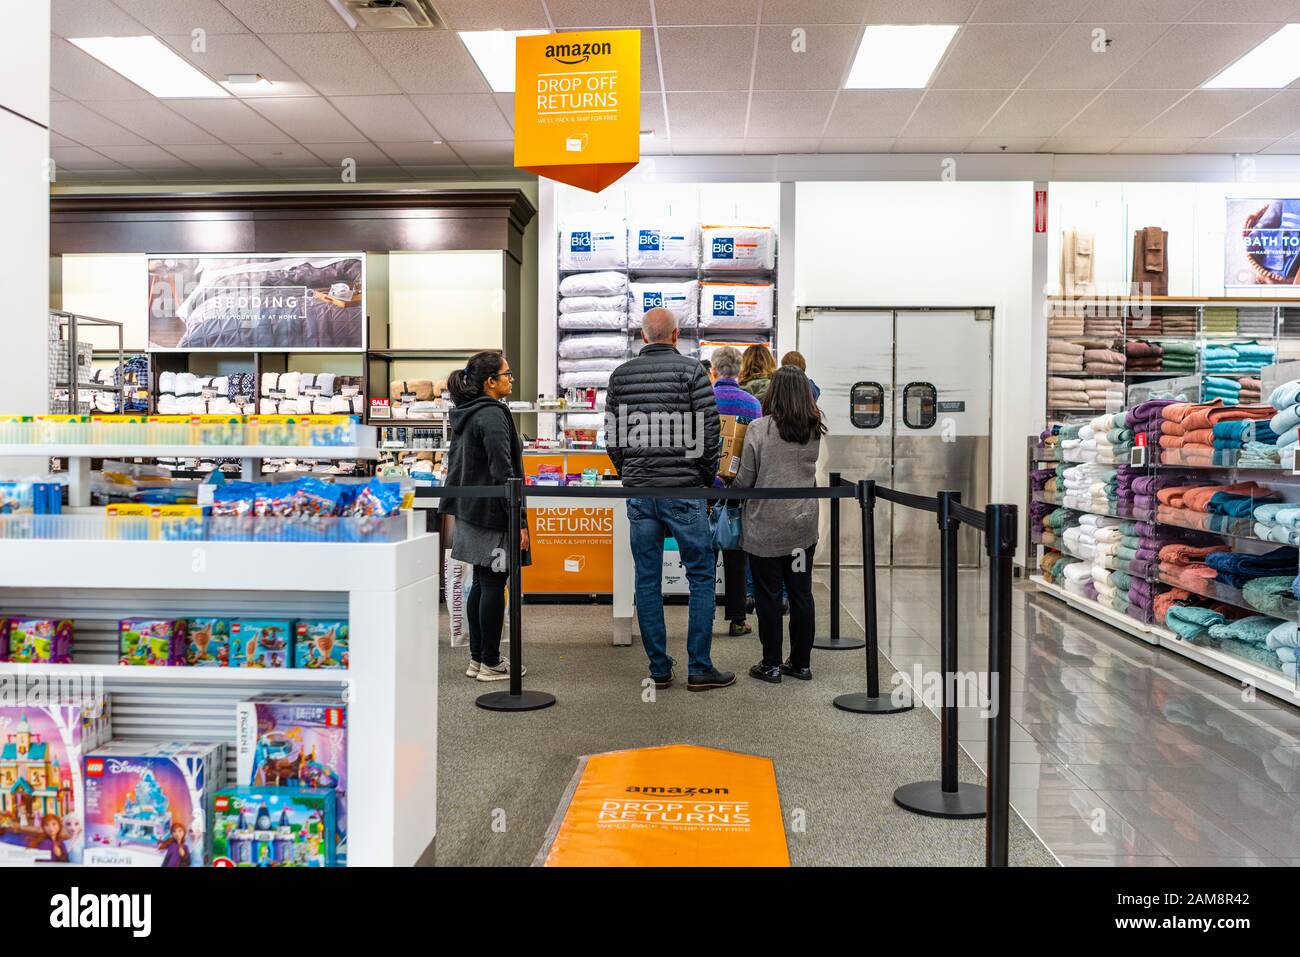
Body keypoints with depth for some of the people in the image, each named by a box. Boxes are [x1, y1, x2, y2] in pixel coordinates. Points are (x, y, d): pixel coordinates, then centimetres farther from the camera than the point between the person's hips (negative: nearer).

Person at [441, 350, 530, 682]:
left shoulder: (465, 414, 13)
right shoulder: (492, 415, -17)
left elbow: (456, 464, 19)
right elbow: (502, 472, -21)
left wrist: (457, 505, 24)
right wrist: (519, 521, -20)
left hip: (469, 511, 10)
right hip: (490, 515, -10)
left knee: (481, 584, 14)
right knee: (493, 586, -1)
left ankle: (477, 658, 21)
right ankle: (491, 663, 7)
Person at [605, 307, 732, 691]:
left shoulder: (621, 374, 7)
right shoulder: (691, 370, -4)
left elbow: (611, 434, 8)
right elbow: (710, 430, -7)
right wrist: (708, 477, 6)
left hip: (638, 491, 4)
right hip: (683, 490, -4)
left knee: (647, 579, 8)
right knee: (701, 576, 5)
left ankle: (659, 668, 13)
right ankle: (699, 668, 5)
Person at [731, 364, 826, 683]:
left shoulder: (758, 429, -12)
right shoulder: (815, 432, 2)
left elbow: (745, 480, -8)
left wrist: (728, 489, 12)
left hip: (765, 526, -4)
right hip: (804, 525, 4)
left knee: (768, 595, 6)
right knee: (801, 593, 11)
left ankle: (771, 664, 13)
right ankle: (801, 663, 19)